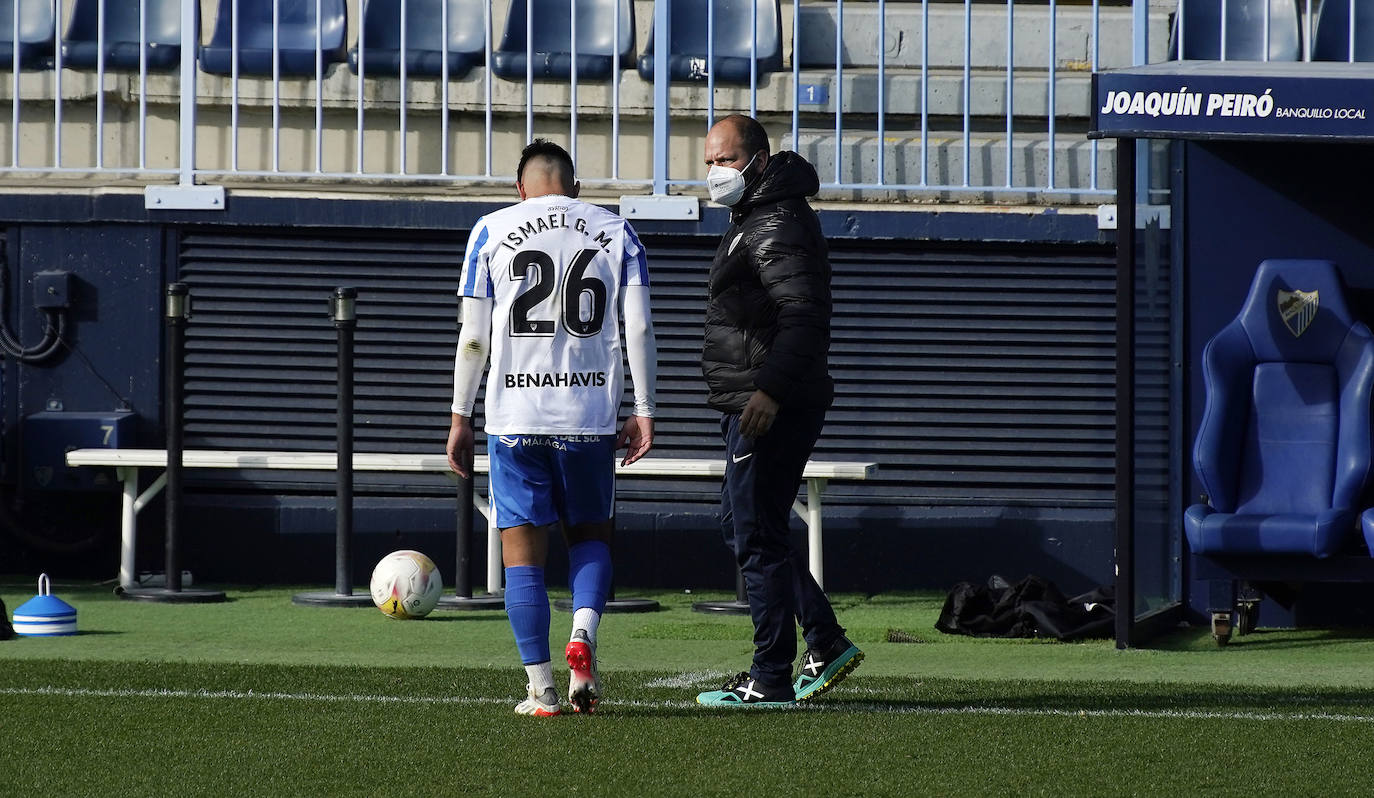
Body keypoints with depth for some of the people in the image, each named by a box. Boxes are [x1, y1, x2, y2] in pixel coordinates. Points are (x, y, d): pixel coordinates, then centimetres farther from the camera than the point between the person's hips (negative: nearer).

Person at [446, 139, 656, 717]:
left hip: (515, 415, -1)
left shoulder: (492, 231, 5)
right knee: (590, 535, 18)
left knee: (523, 553, 4)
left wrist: (461, 416, 8)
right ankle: (583, 631, -9)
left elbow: (473, 337, 2)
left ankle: (541, 689, 0)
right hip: (589, 415, 1)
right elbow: (638, 328, 1)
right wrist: (644, 411, 4)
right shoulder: (615, 232, 8)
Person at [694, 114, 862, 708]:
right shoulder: (755, 218, 19)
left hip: (771, 408, -11)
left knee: (757, 538, -7)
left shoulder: (776, 225, -16)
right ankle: (826, 642, 17)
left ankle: (770, 680, -2)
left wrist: (770, 390, -32)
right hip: (754, 407, 11)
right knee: (740, 526, 16)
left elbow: (804, 317, -25)